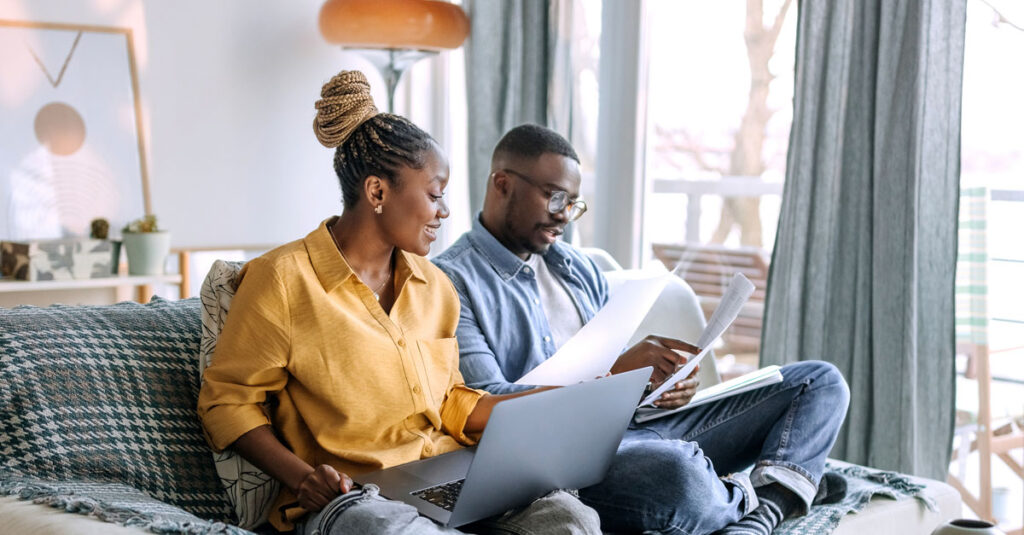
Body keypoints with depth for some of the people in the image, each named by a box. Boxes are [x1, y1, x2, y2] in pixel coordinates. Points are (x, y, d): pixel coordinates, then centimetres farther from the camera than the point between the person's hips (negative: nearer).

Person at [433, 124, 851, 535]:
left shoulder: (576, 266, 21)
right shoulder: (452, 281, -4)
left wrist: (668, 378, -2)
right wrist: (613, 374, -22)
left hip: (636, 426, 8)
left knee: (820, 382, 2)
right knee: (677, 473, -42)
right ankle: (745, 501, -7)